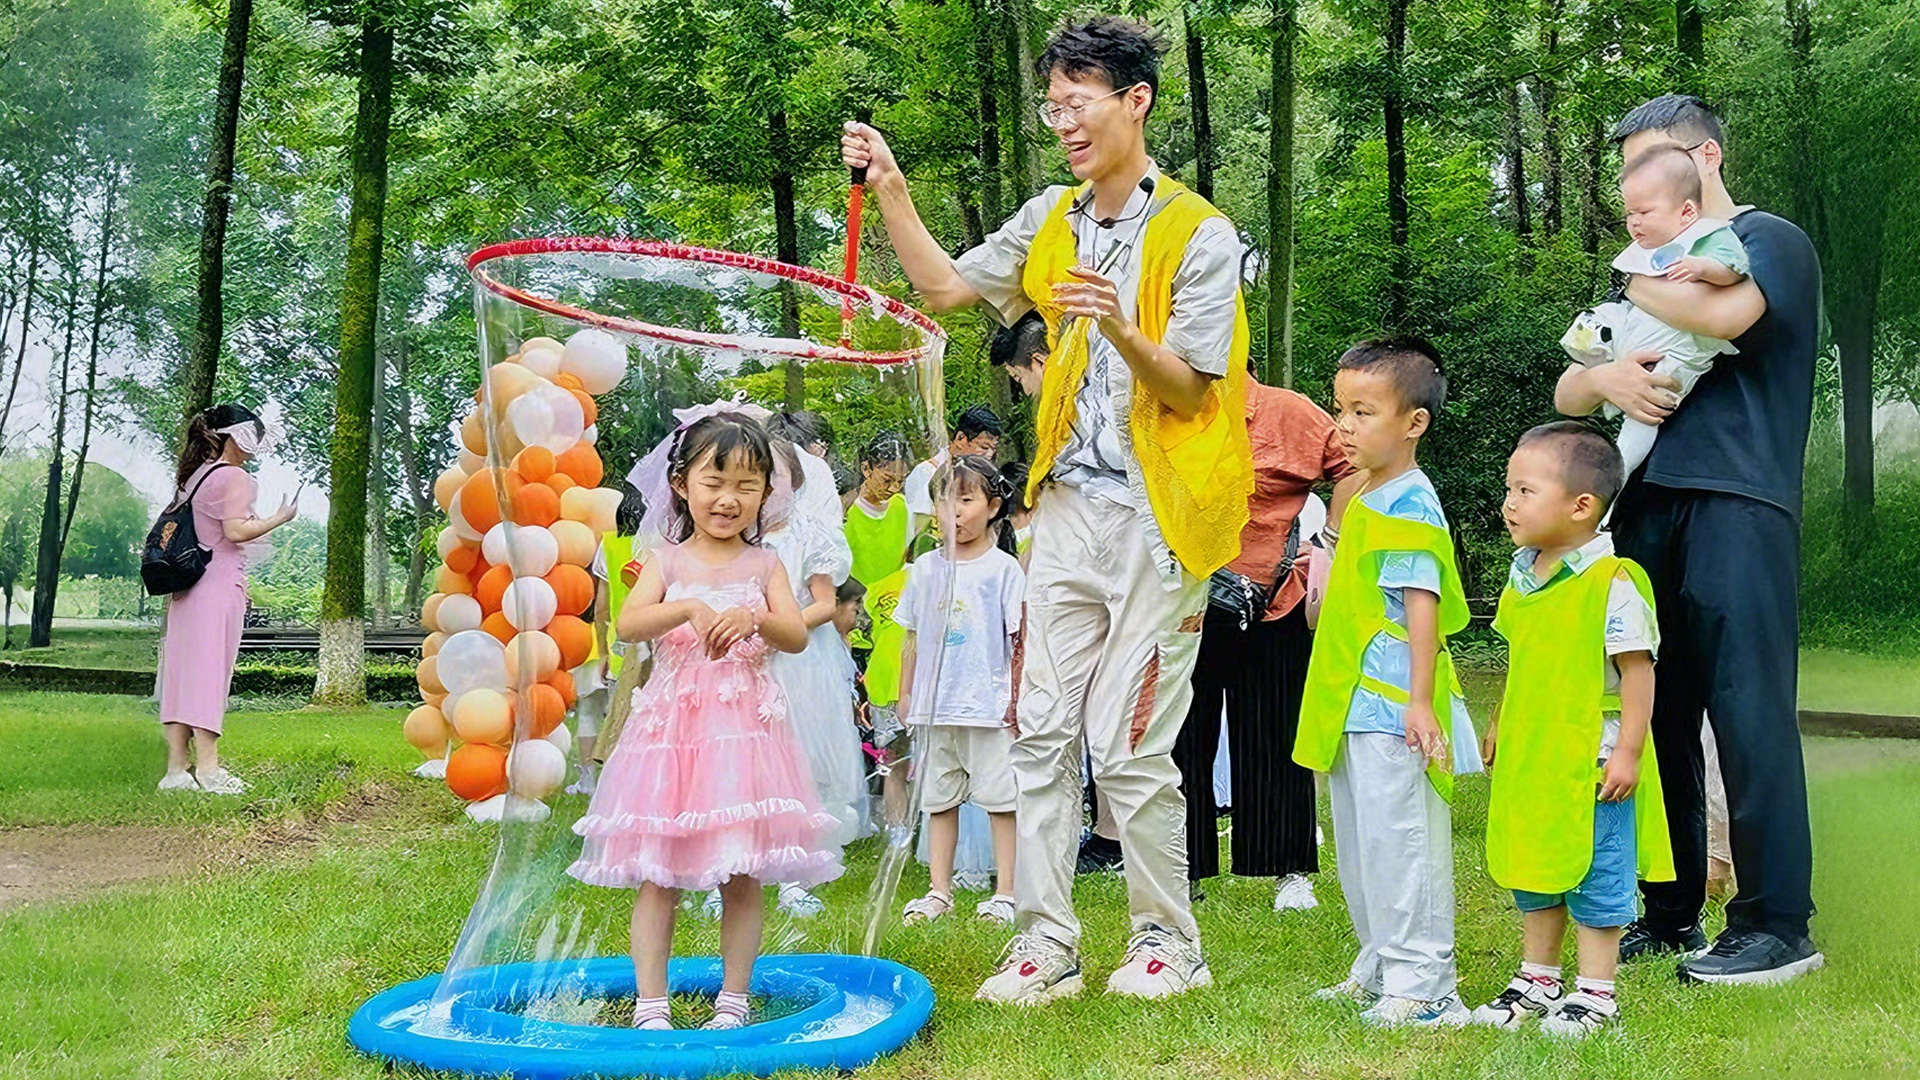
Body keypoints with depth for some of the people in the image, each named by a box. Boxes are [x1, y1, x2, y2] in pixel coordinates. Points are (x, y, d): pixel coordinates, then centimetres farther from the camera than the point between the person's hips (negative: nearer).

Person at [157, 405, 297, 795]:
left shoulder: (190, 476, 18)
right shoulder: (232, 476, -8)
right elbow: (235, 531, -16)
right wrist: (278, 518, -5)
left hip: (186, 587, 8)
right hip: (219, 586, -8)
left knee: (182, 674, 6)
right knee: (210, 673, -8)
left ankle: (176, 768, 7)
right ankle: (207, 769, -8)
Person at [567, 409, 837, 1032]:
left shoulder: (764, 565, 7)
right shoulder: (668, 562, 5)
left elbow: (798, 636, -6)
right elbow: (628, 624, -11)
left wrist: (753, 617, -26)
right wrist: (691, 608, -28)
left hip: (745, 725, 0)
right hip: (672, 724, 0)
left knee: (743, 876, 3)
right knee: (656, 874, 0)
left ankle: (732, 1001, 16)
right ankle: (650, 1004, 9)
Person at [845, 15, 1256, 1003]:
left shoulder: (1199, 234, -8)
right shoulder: (1052, 220, 11)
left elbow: (1188, 390, -11)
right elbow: (946, 286, 15)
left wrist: (1122, 330, -29)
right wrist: (891, 191, 4)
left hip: (1157, 514, -6)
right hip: (1068, 504, 6)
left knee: (1128, 745, -4)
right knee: (1042, 730, 4)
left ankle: (1168, 941, 16)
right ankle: (1046, 944, 13)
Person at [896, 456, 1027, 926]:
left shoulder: (1003, 568, -2)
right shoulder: (925, 569, 9)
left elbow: (1019, 638, -2)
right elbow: (913, 638, 15)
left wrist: (1018, 694, -6)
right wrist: (905, 694, 15)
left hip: (990, 706, -4)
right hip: (933, 706, 4)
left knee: (1001, 798, -1)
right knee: (939, 798, 10)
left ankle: (1004, 892, 6)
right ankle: (939, 891, 18)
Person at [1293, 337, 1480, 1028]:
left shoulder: (1410, 506, -14)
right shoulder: (1364, 501, 15)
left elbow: (1423, 605, -20)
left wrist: (1420, 701, -24)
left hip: (1392, 709, -10)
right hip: (1355, 705, 10)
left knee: (1397, 842, -5)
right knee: (1359, 846, 17)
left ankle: (1422, 986, 4)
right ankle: (1379, 971, 29)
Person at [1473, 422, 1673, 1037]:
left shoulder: (1611, 582, -18)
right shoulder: (1522, 575, 6)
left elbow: (1638, 669, -16)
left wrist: (1627, 751, -17)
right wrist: (1501, 723, 21)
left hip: (1593, 758, -8)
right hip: (1529, 754, 8)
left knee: (1595, 876, 4)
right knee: (1533, 867, 17)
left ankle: (1596, 992, 17)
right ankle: (1537, 979, 31)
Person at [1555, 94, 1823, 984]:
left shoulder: (1769, 239, 6)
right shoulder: (1652, 271, 25)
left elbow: (1723, 315, -17)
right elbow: (1565, 394, 19)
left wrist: (1637, 279, 1)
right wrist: (1606, 375, -5)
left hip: (1734, 506, -6)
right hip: (1646, 506, 7)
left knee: (1747, 712, -8)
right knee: (1658, 715, 6)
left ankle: (1777, 924, -1)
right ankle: (1669, 912, 14)